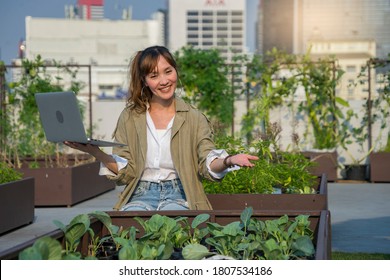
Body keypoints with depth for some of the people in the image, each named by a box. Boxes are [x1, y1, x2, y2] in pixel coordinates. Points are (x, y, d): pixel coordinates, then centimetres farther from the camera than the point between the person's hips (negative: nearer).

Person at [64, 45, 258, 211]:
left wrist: (228, 161, -24)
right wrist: (97, 154, -12)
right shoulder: (130, 118, 10)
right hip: (141, 196, 1)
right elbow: (126, 172, 6)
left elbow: (208, 164, -1)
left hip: (178, 195, -1)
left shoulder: (194, 119, 9)